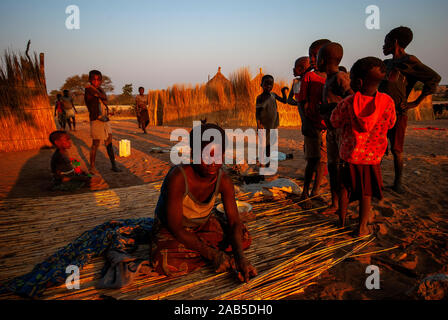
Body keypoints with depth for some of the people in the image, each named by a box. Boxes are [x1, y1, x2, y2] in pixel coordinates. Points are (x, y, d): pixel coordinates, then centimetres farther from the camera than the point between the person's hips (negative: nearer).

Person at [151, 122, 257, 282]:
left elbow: (234, 222, -15)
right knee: (167, 264, -35)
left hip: (202, 224, 5)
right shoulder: (177, 177, -34)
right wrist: (212, 254, -34)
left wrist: (241, 257, -32)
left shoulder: (224, 180, -18)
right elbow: (175, 227, -30)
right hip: (170, 228, -5)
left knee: (244, 238, -10)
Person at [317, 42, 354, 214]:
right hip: (332, 130, 9)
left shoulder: (340, 77, -16)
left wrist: (329, 107, -20)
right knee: (332, 166, 11)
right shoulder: (329, 79, 13)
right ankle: (334, 204, 20)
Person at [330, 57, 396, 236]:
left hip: (349, 155, 0)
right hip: (372, 157, 1)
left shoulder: (347, 104, -18)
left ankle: (342, 220, 30)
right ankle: (362, 227, 19)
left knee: (345, 188, 18)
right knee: (366, 194, 13)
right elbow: (390, 124, 2)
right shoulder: (387, 102, -14)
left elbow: (334, 122, -3)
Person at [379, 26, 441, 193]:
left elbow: (434, 78, -11)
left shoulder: (409, 61, -7)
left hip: (397, 114, -6)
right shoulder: (386, 64, 15)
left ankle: (398, 183, 11)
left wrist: (416, 102, -11)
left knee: (396, 149, -1)